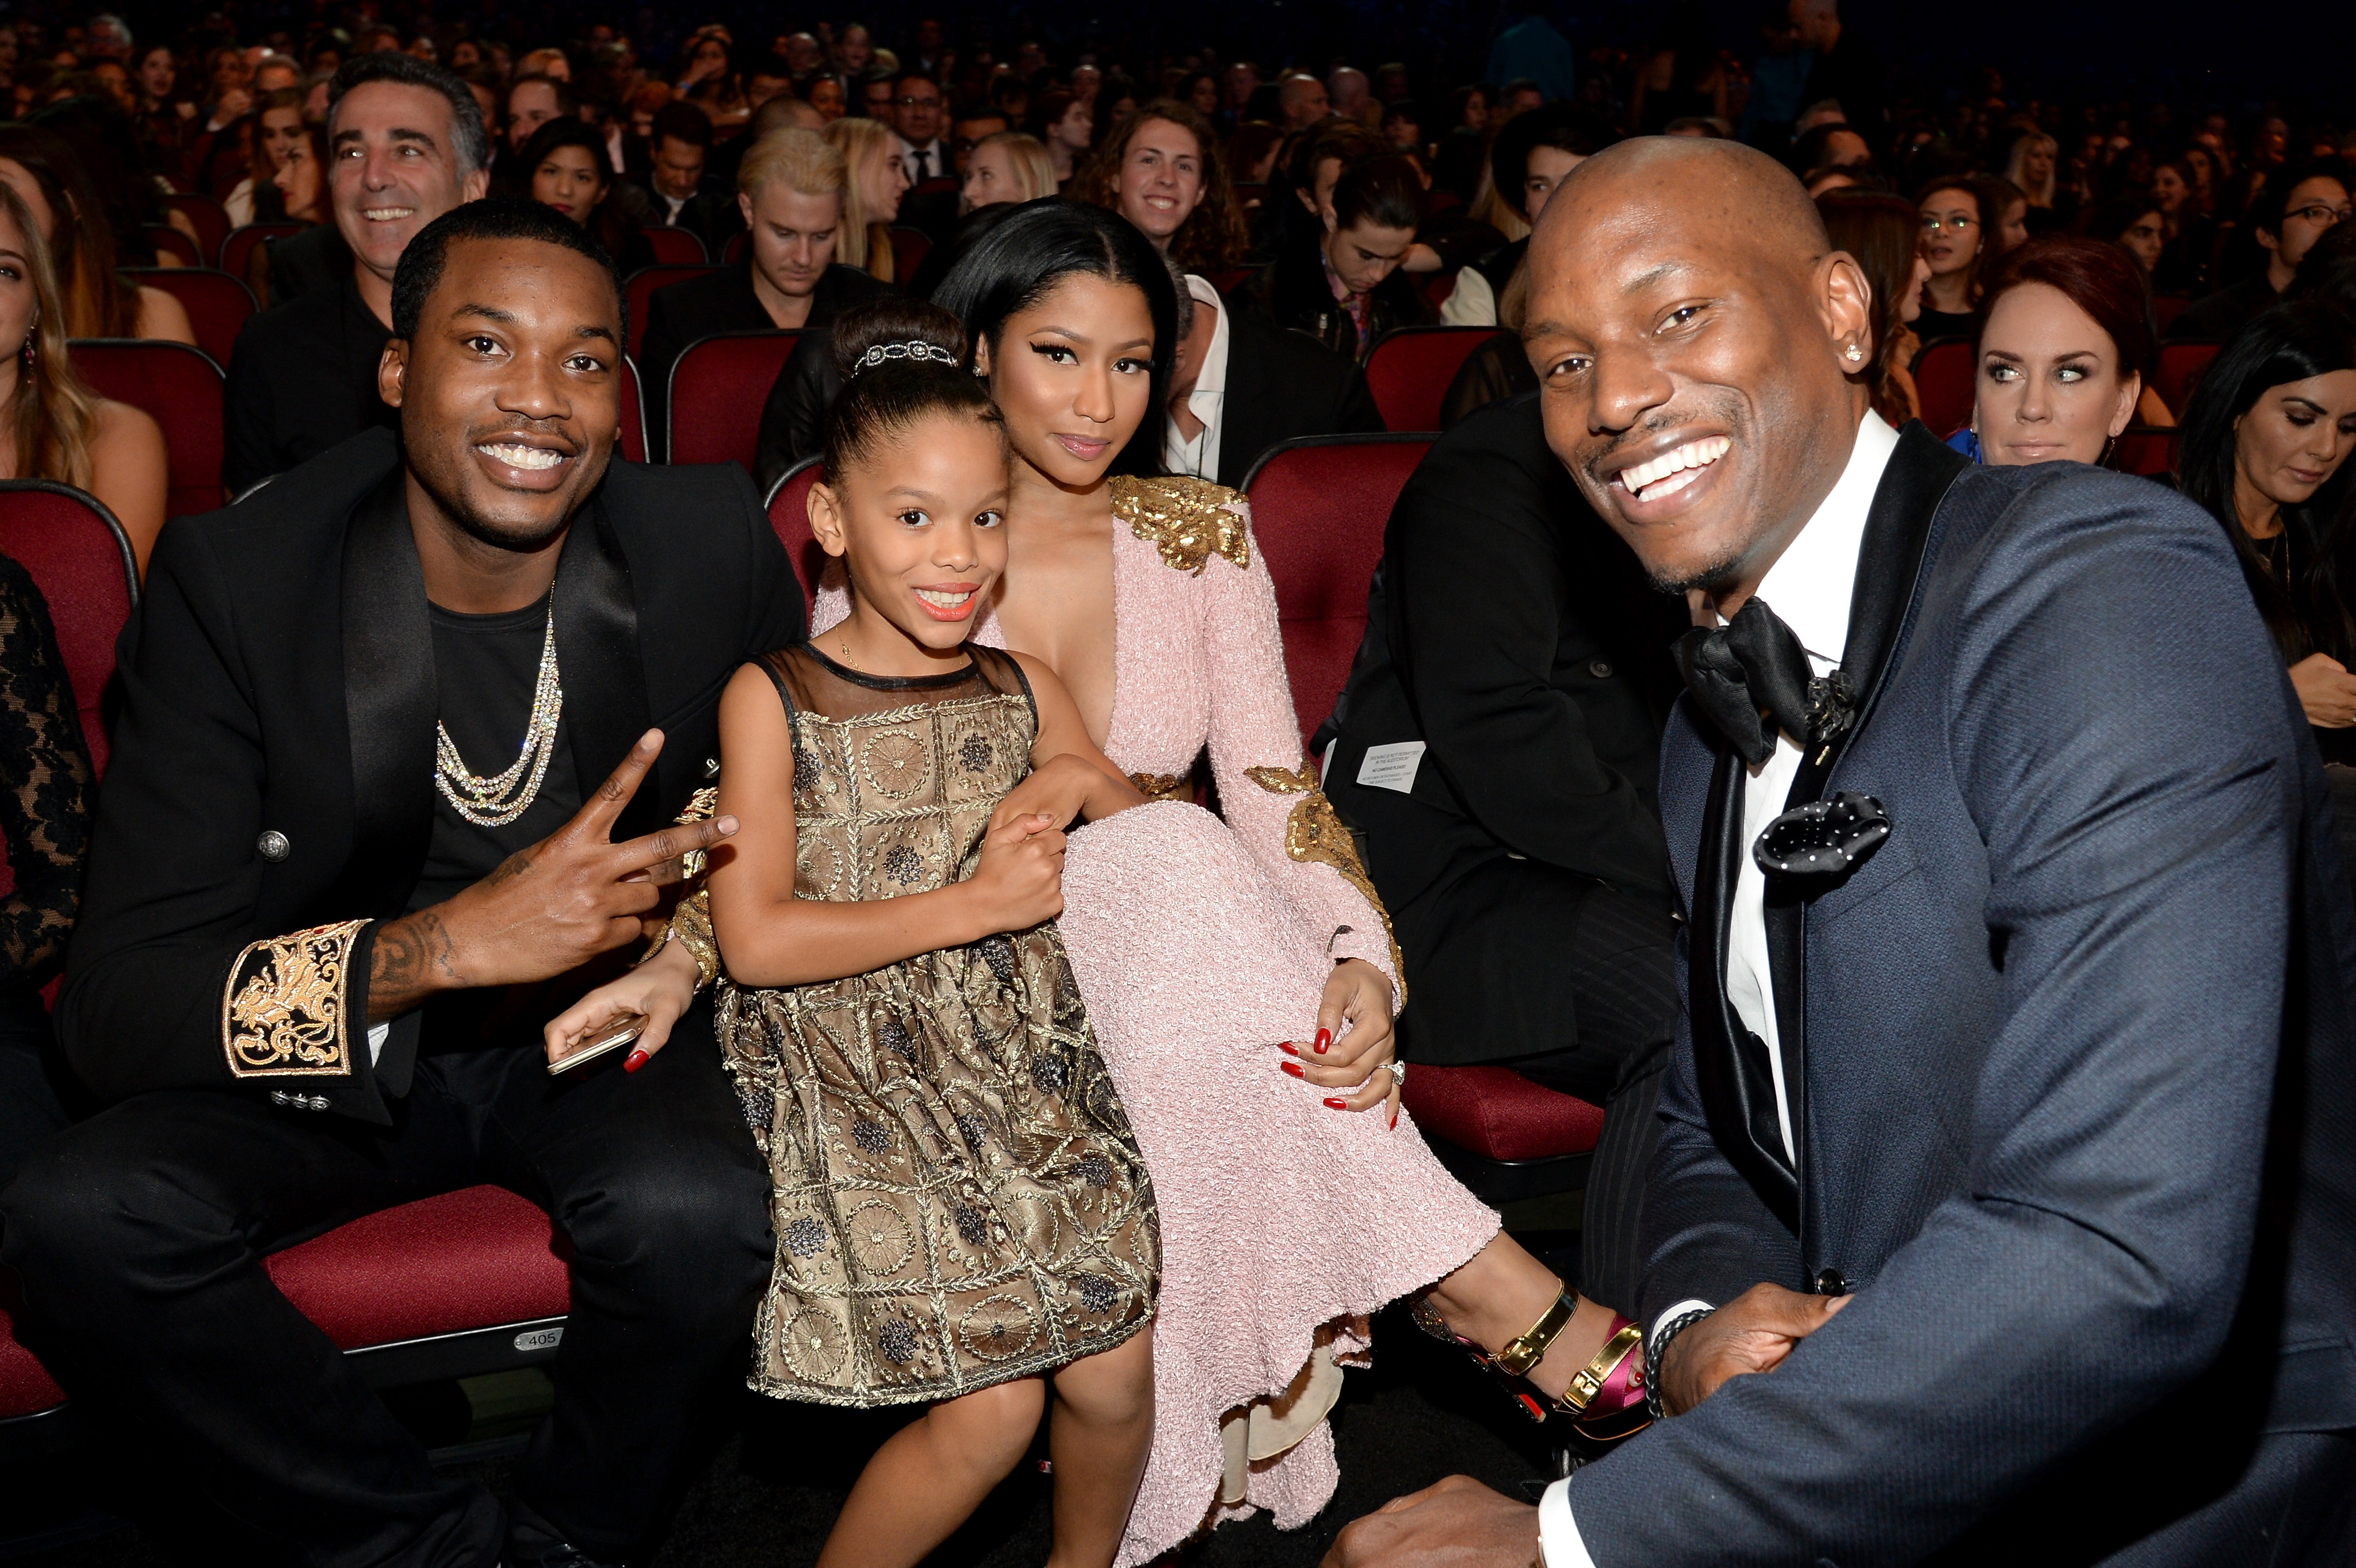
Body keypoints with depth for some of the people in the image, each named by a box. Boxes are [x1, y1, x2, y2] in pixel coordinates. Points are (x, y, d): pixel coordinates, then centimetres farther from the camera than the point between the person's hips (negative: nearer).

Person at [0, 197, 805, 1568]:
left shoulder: (714, 542, -13)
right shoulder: (235, 579, -16)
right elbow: (115, 1005, -21)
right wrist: (443, 946, -36)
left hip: (602, 1030, 0)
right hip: (325, 1045, 1)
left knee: (699, 1214, -31)